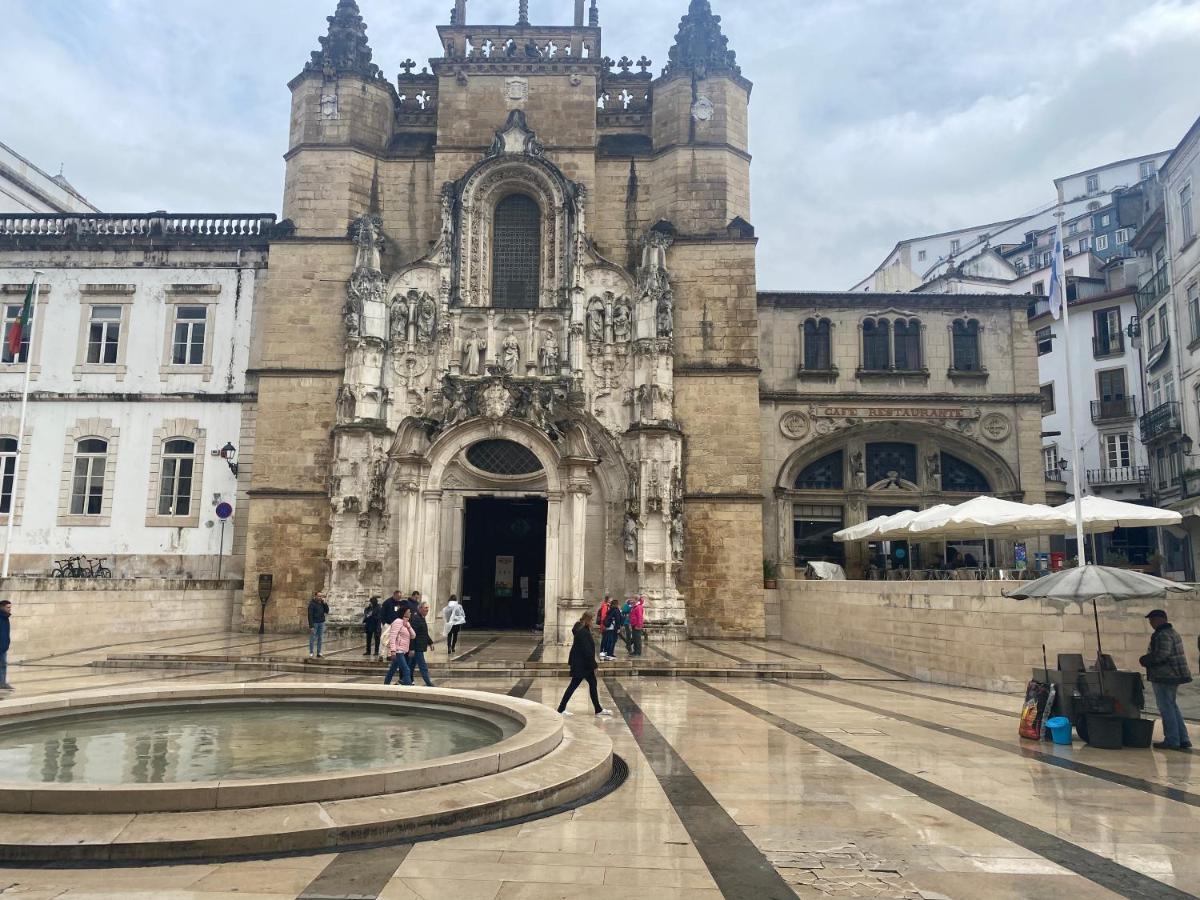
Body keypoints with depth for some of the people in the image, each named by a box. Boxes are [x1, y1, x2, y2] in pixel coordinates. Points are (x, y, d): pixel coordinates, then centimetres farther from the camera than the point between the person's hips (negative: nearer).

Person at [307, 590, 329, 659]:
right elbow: (310, 615, -13)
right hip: (314, 623, -5)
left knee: (320, 639, 7)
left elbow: (327, 611, 4)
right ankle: (311, 653, 7)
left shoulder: (322, 603, 8)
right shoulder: (312, 604, -9)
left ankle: (319, 653, 13)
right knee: (312, 639, 0)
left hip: (321, 623, 5)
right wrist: (311, 626, -18)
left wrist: (325, 603, -7)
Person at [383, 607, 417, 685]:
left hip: (403, 651, 9)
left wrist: (408, 626, -7)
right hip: (397, 651, -9)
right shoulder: (398, 622, -12)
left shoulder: (407, 623, 17)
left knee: (392, 670, 17)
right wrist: (393, 650, -28)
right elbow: (392, 636, -20)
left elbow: (413, 636, 9)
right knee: (406, 670, -15)